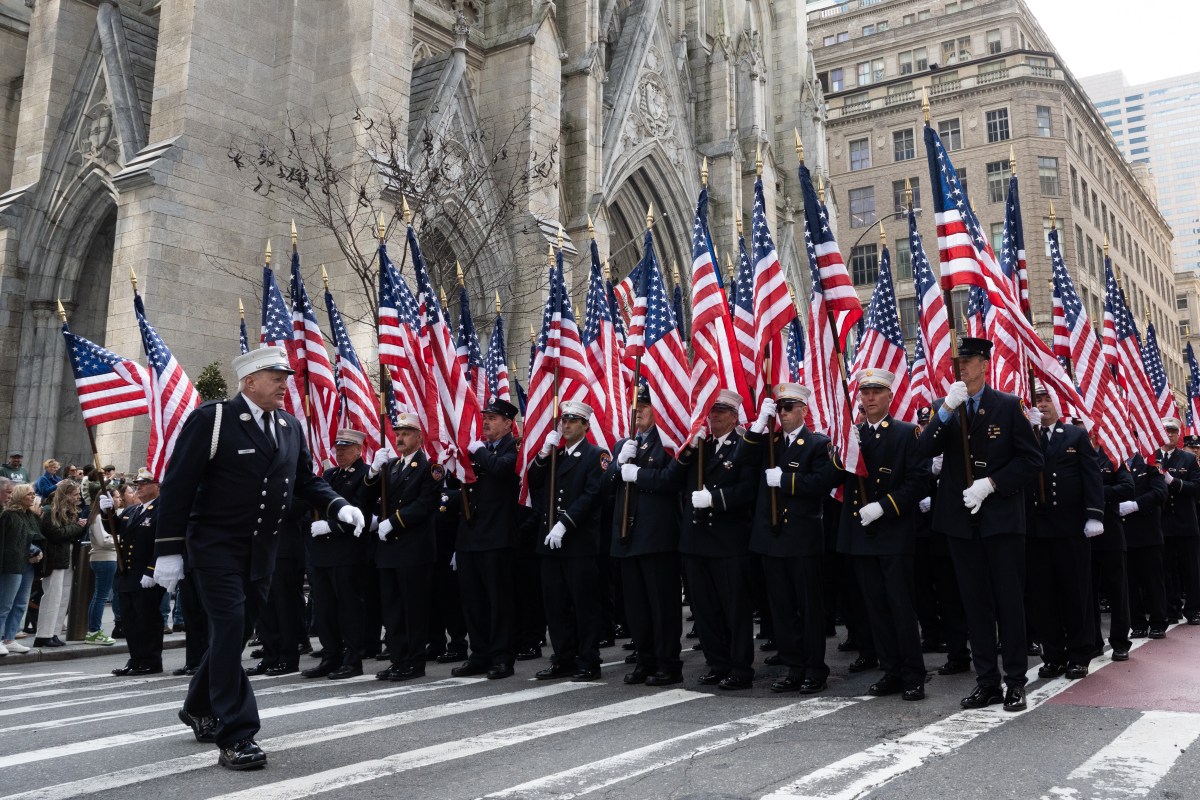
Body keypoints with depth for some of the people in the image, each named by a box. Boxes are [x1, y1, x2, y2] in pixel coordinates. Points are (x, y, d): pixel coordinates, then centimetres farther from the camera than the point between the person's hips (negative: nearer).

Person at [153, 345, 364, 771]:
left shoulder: (291, 427, 7)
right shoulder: (212, 418, -12)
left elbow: (306, 480, 11)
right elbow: (177, 484, -13)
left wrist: (338, 506, -8)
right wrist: (169, 550, -15)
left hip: (261, 549, 6)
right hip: (216, 545, -6)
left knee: (234, 630, 16)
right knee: (229, 627, -11)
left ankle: (199, 707, 40)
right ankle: (236, 736, -5)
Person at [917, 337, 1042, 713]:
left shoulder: (1008, 405, -1)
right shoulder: (945, 406, 7)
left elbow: (1031, 458, -3)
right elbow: (924, 450, -7)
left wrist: (991, 483, -14)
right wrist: (946, 409, -19)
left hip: (1001, 516, -3)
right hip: (961, 519, 3)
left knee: (1009, 601, 2)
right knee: (976, 603, 8)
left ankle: (1015, 682, 12)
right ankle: (987, 681, 17)